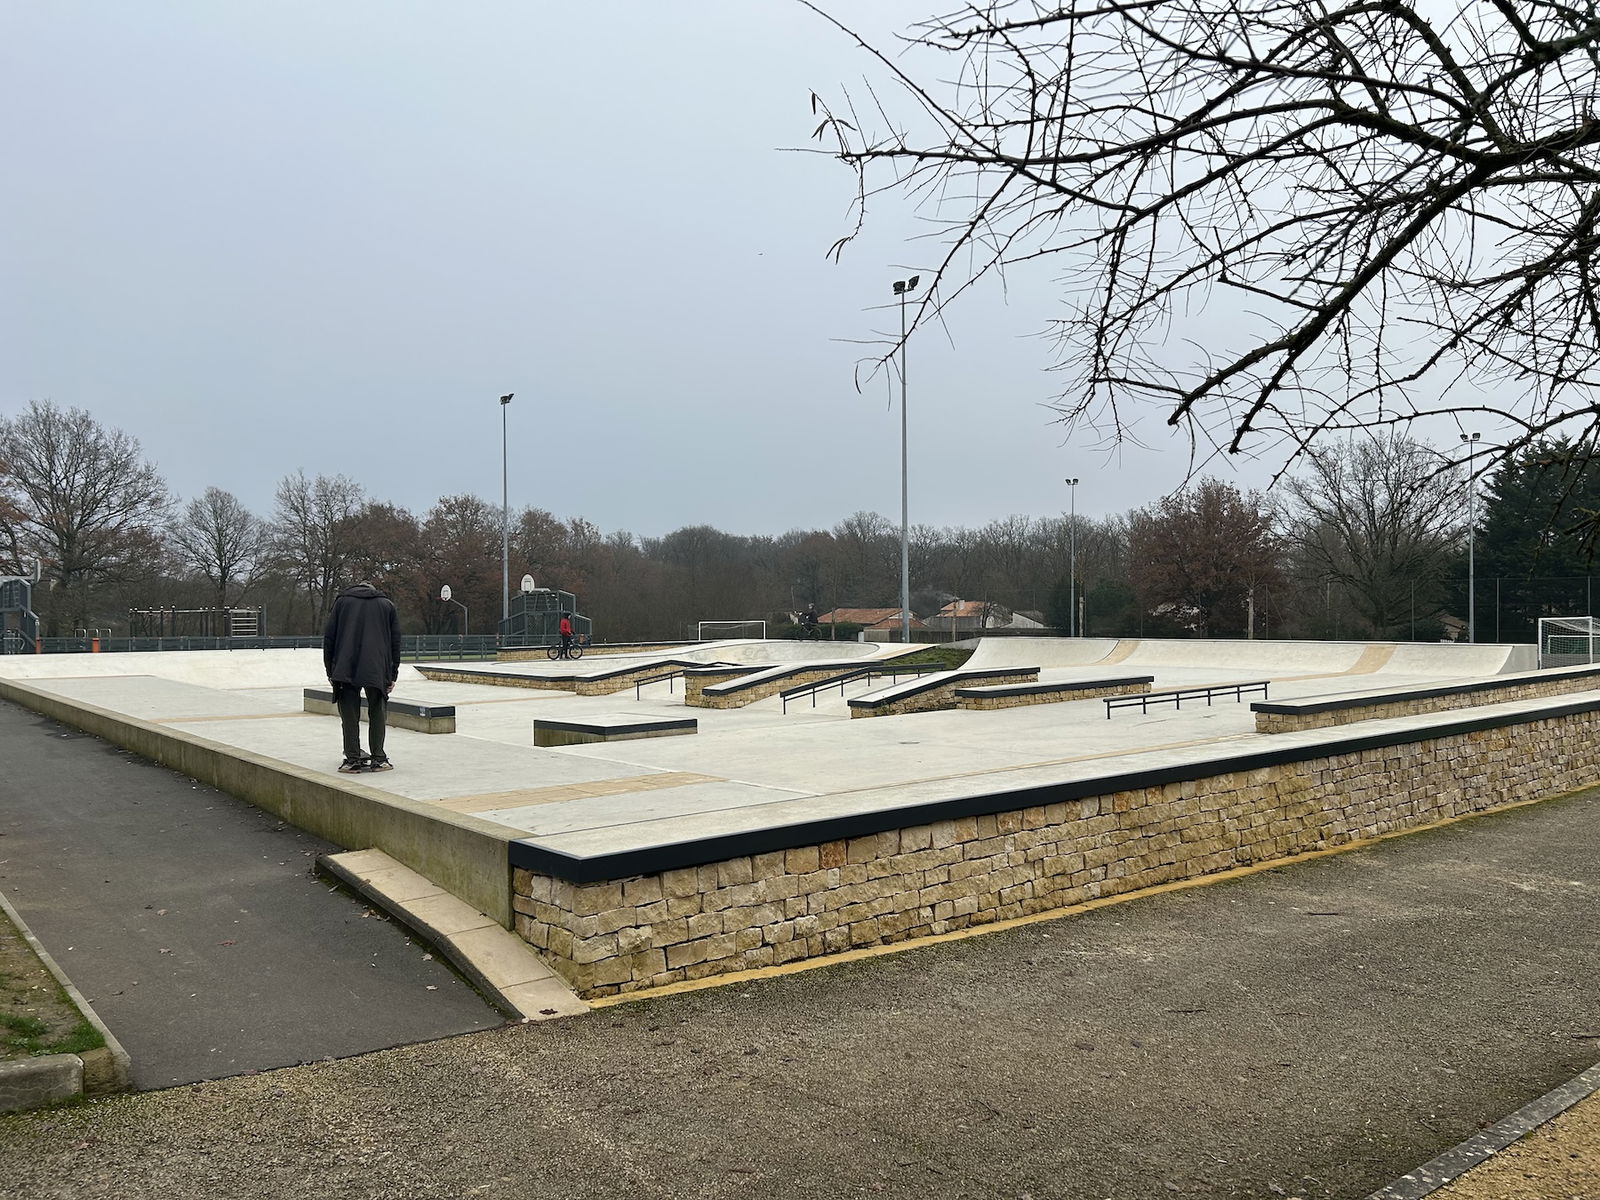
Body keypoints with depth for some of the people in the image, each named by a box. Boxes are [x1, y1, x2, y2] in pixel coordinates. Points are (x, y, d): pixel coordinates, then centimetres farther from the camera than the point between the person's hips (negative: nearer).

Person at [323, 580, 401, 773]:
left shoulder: (342, 601, 16)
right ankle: (378, 759, 9)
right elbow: (395, 641, 12)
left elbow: (329, 637, 10)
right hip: (378, 670, 0)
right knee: (377, 714, 9)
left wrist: (330, 670, 13)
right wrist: (392, 675, 13)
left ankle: (353, 759, 4)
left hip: (346, 669, 0)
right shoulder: (388, 605, 17)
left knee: (350, 715, 5)